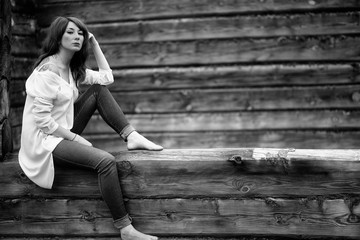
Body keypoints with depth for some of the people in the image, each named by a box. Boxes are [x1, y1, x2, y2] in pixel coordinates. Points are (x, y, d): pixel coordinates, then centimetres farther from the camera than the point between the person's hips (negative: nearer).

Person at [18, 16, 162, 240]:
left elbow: (107, 77, 7)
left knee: (99, 90, 1)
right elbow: (43, 121, -23)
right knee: (106, 160, -28)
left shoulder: (73, 68, 9)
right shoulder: (47, 71, -19)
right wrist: (76, 138, -16)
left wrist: (94, 43, 6)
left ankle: (132, 137, -7)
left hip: (64, 133, 9)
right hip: (45, 141, -9)